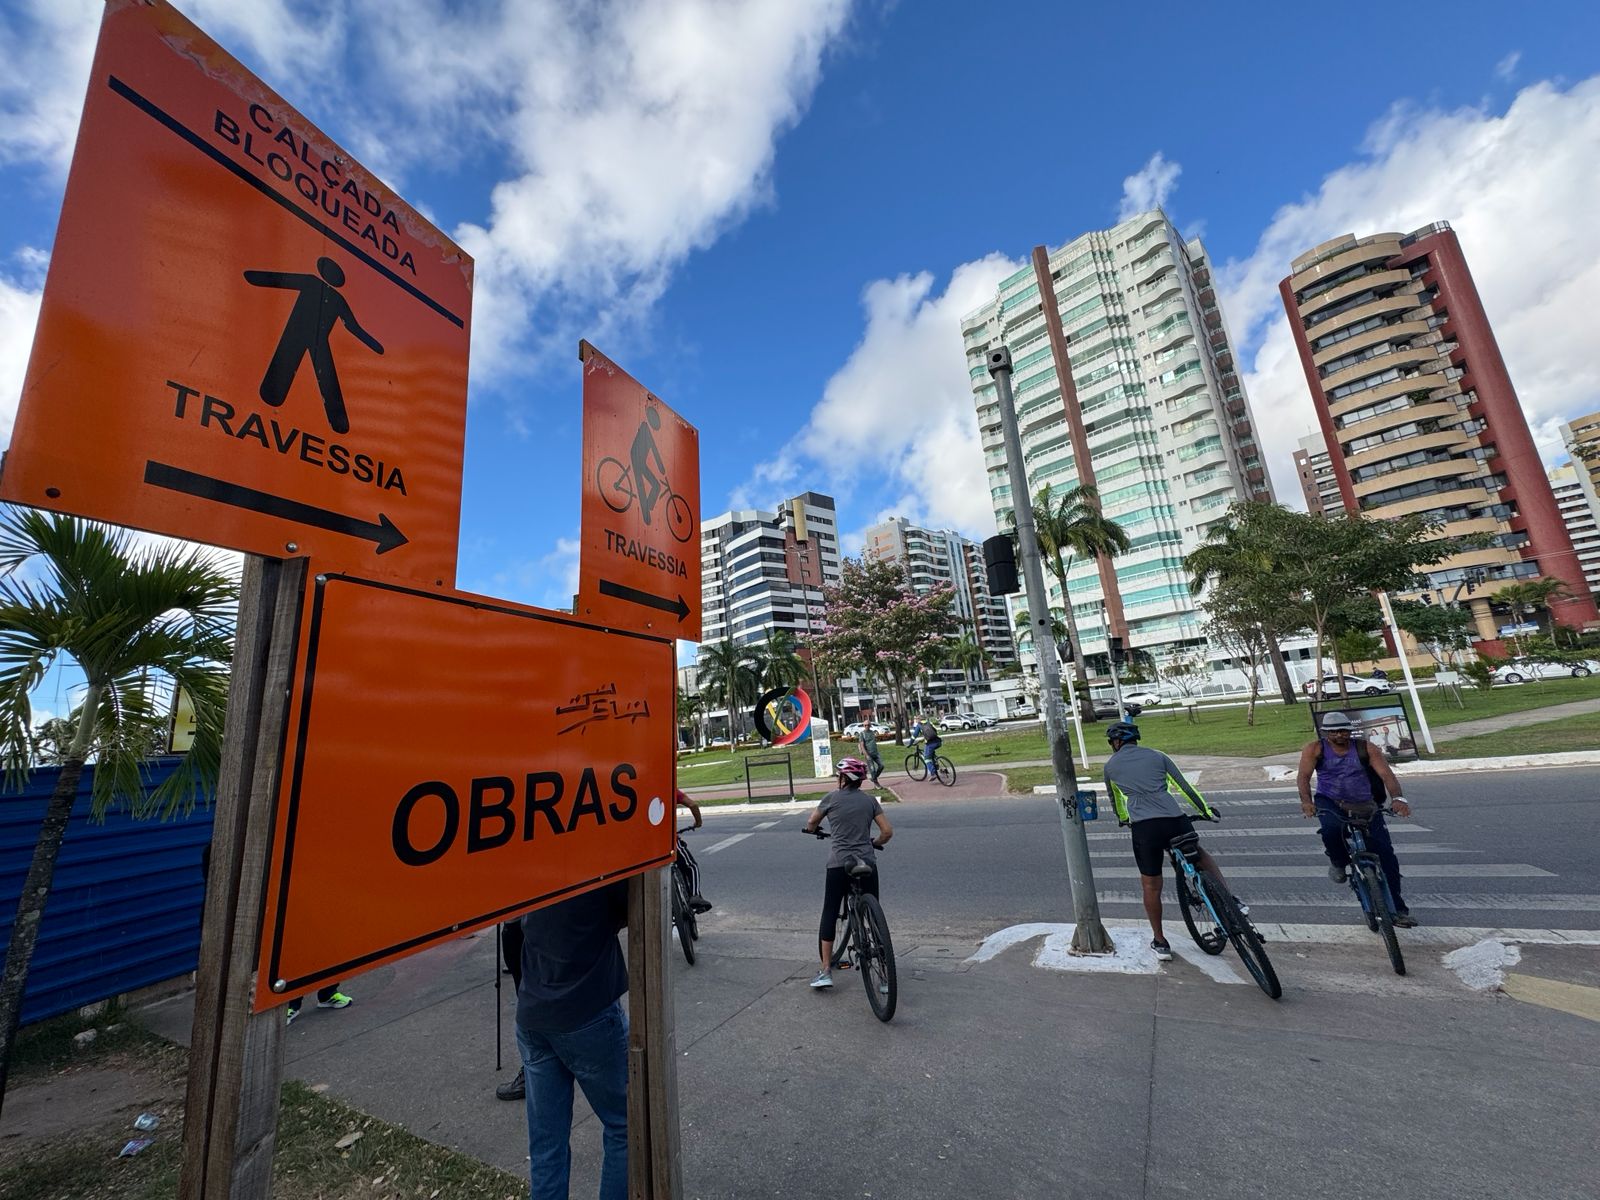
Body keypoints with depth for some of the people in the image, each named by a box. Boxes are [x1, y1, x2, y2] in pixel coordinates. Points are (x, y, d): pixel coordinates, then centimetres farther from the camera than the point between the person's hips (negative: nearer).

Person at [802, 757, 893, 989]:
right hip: (867, 864, 2)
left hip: (838, 865, -2)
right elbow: (887, 831, 2)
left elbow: (811, 823, 11)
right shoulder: (869, 799, 3)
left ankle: (826, 971, 13)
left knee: (829, 915, 12)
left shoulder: (832, 798, -1)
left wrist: (813, 830, 35)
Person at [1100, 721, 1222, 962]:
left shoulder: (1111, 765, 16)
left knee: (1151, 886, 14)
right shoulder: (1157, 756, 18)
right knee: (1200, 856, 35)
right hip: (1176, 821, 2)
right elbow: (1185, 787, 19)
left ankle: (1160, 942, 23)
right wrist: (1206, 811, 33)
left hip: (1144, 827, -2)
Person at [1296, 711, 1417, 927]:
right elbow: (1304, 776, -15)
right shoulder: (1315, 748, -5)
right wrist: (1306, 801, -32)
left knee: (1386, 854, -5)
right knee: (1332, 829, -33)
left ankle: (1397, 908, 10)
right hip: (1329, 802, -2)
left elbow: (1386, 774, -11)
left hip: (1364, 805, 2)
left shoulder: (1364, 749, -1)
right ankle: (1338, 862, 1)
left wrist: (1397, 798, -30)